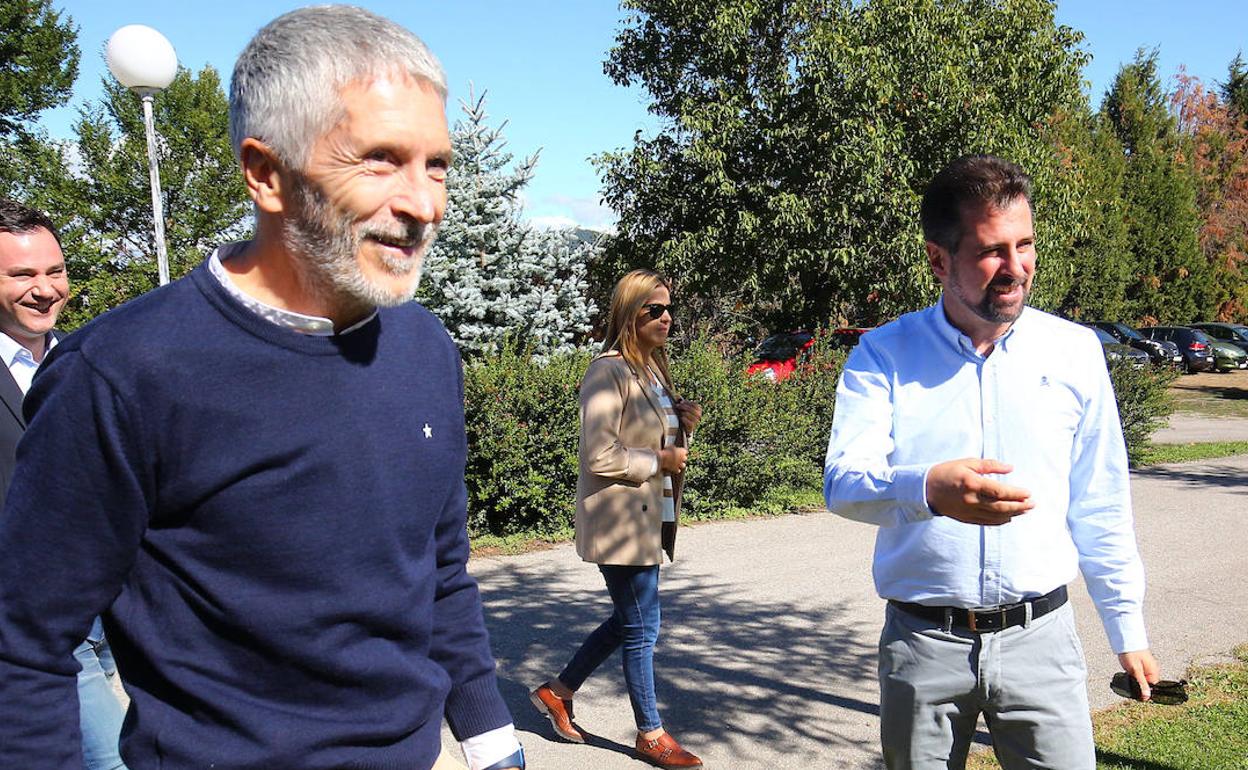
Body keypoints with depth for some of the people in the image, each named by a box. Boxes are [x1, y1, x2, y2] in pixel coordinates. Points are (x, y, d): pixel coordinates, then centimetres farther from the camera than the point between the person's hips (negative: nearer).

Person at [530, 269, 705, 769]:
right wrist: (660, 460, -15)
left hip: (651, 517, 9)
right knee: (642, 627, 3)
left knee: (629, 620, 18)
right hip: (620, 518, -9)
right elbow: (600, 458, -22)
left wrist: (683, 426, 2)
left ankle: (558, 692, 33)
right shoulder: (609, 371, -16)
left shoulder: (654, 368, 12)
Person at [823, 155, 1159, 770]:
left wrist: (1127, 632, 11)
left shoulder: (1074, 351, 3)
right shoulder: (884, 354, -3)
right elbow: (843, 481, -16)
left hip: (1039, 635, 1)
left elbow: (1099, 506, 9)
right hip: (922, 643, -1)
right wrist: (928, 489, -37)